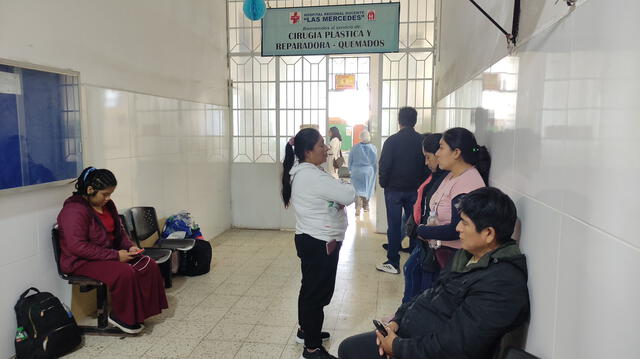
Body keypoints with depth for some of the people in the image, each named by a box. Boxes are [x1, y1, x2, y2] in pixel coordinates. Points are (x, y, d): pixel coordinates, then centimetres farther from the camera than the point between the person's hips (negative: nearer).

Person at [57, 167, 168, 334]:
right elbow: (78, 247, -27)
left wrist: (129, 246, -3)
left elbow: (119, 230, 18)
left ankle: (140, 311, -2)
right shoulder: (75, 210, -20)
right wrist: (115, 255, -26)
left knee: (149, 266, -10)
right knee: (125, 273, -31)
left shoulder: (107, 204, 6)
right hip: (82, 262, -8)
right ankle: (122, 317, -10)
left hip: (109, 254, 8)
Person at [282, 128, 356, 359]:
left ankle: (306, 331, 40)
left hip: (315, 240, 11)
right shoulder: (311, 175, -24)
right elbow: (348, 196, -24)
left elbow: (327, 198, 16)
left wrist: (338, 198, -4)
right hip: (319, 243, -11)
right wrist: (349, 187, -2)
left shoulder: (306, 172, 11)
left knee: (311, 288, 23)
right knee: (318, 292, 0)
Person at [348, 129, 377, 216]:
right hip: (369, 171, 1)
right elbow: (376, 162, 0)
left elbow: (350, 160, 1)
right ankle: (365, 206, 27)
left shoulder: (355, 148, -6)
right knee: (367, 188, 15)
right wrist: (374, 172, 12)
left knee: (358, 189, 2)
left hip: (356, 171, -1)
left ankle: (358, 206, -16)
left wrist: (350, 170, 14)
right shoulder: (373, 148, -6)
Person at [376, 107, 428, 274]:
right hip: (415, 189, 3)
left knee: (394, 226, 2)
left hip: (394, 189, -3)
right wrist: (422, 184, 15)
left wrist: (383, 183, 5)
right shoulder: (422, 141, -1)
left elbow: (384, 166, -9)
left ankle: (393, 262, 7)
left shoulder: (392, 141, -10)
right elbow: (427, 166, 4)